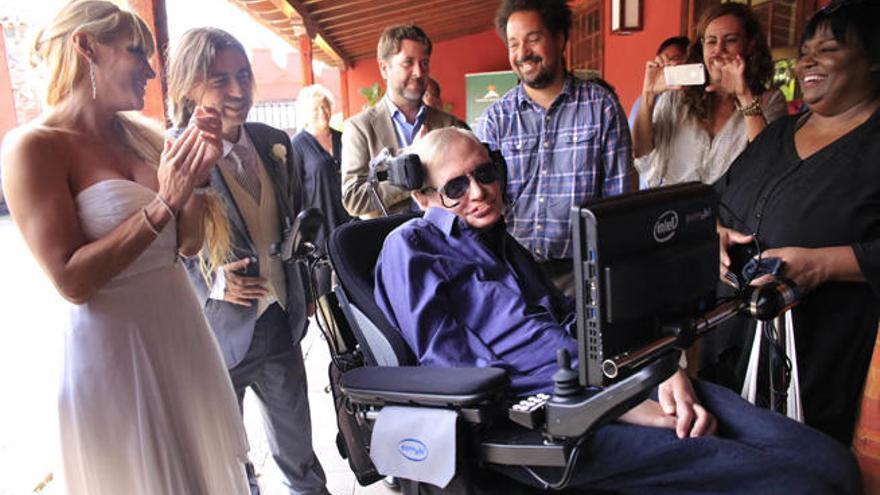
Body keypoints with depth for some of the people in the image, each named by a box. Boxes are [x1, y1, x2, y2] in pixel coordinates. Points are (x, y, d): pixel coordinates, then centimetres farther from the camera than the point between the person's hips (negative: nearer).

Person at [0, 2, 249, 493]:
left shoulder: (143, 135, 4)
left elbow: (189, 243, 6)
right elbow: (72, 281, -18)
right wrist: (163, 205, -23)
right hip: (113, 348, -6)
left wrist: (196, 173, -10)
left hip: (183, 331, 6)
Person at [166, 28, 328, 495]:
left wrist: (304, 291, 15)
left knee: (298, 445, 24)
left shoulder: (274, 142, 1)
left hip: (282, 323, 5)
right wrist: (210, 282, -24)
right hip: (218, 333, -5)